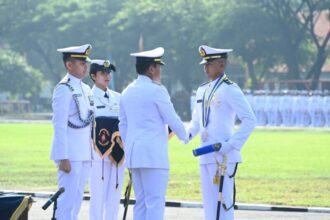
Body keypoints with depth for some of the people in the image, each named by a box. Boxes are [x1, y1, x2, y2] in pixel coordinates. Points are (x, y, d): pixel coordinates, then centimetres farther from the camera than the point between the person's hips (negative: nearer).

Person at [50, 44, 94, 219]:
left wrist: (91, 151, 16)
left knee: (77, 198, 11)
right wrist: (63, 158, -19)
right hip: (70, 153, -8)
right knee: (67, 198, -8)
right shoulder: (64, 89, -12)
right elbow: (59, 125, -15)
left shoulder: (86, 90, 14)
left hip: (84, 152, 8)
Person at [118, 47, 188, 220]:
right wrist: (185, 137, 15)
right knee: (155, 202, -8)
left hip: (133, 154, 8)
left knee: (141, 202, 11)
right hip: (153, 154, -8)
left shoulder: (127, 92, 14)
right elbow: (173, 120, -4)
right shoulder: (156, 91, -9)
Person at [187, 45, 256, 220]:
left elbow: (249, 120, -11)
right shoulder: (202, 90, 16)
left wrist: (232, 144, -17)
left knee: (224, 202, -8)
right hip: (205, 156, 8)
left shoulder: (230, 89, -7)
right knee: (209, 203, 9)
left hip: (223, 156, -8)